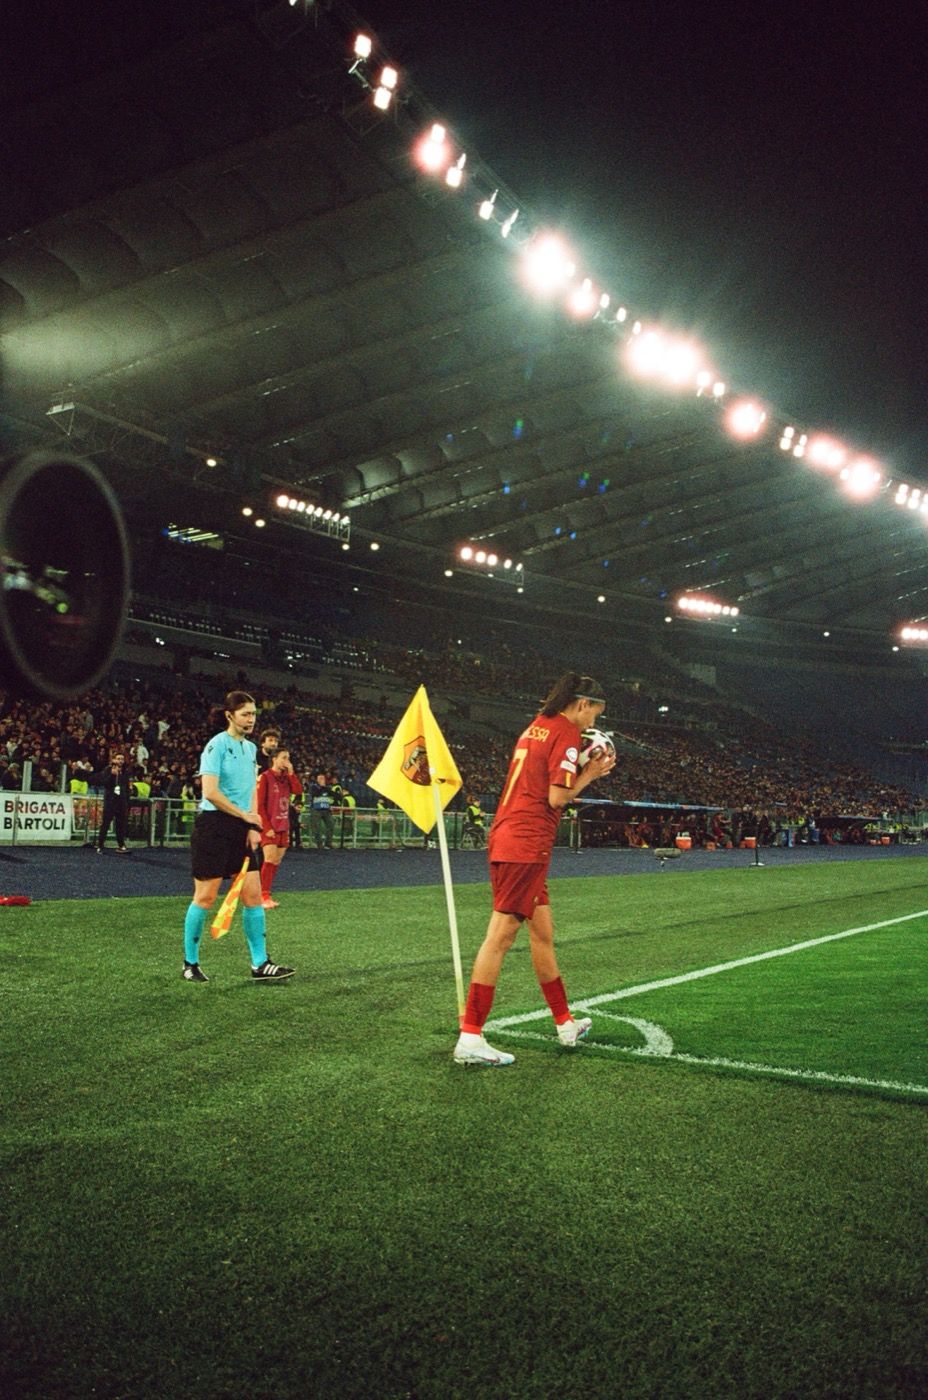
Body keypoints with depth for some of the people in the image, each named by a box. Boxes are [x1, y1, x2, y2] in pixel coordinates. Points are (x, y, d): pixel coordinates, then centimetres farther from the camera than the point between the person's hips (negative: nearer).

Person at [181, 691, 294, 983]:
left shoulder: (251, 748, 12)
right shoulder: (218, 745, -11)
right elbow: (210, 792, -18)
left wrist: (254, 827, 2)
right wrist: (245, 815, -10)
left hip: (242, 829, 7)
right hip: (214, 826, -7)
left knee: (253, 895, 3)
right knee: (205, 897, 1)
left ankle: (260, 964, 9)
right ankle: (190, 964, 15)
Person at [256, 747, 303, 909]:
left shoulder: (286, 777, 13)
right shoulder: (265, 777, -7)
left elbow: (298, 791, -3)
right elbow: (259, 805, -11)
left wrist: (291, 773, -5)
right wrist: (267, 827, -15)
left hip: (283, 826, 7)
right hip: (270, 827, -7)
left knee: (277, 861, 7)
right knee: (269, 859, -12)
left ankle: (266, 893, 13)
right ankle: (264, 896, -7)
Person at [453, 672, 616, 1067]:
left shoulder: (537, 726, 18)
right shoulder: (566, 731, -8)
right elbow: (556, 798, -13)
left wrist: (582, 768, 17)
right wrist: (589, 775, 2)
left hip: (507, 838, 10)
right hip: (526, 845, -10)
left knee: (542, 932, 17)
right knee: (501, 935, -7)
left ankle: (565, 1024, 30)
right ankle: (470, 1038, -4)